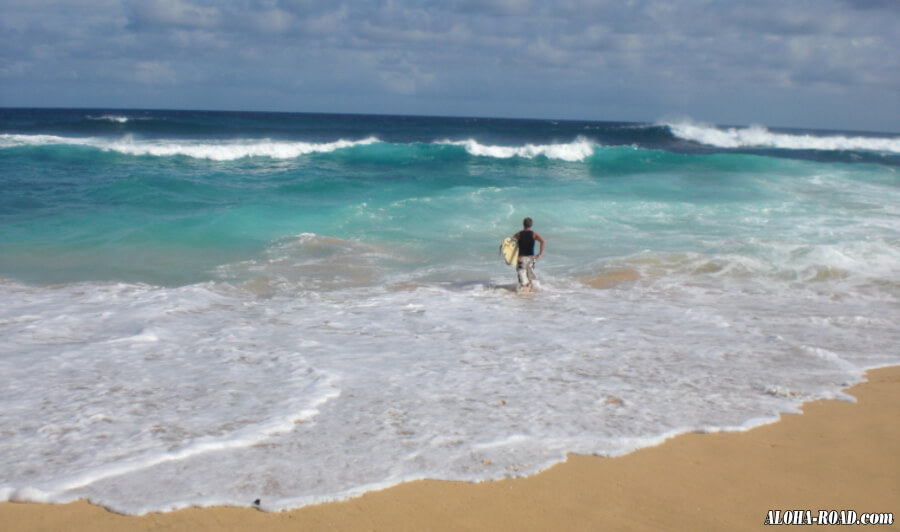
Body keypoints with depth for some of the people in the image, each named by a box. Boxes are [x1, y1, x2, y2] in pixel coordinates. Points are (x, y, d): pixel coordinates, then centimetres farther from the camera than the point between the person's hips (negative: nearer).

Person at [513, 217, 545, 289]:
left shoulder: (518, 234, 1)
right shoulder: (534, 234, 0)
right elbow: (543, 242, -14)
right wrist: (540, 254, -12)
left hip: (521, 257, -1)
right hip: (530, 257, 1)